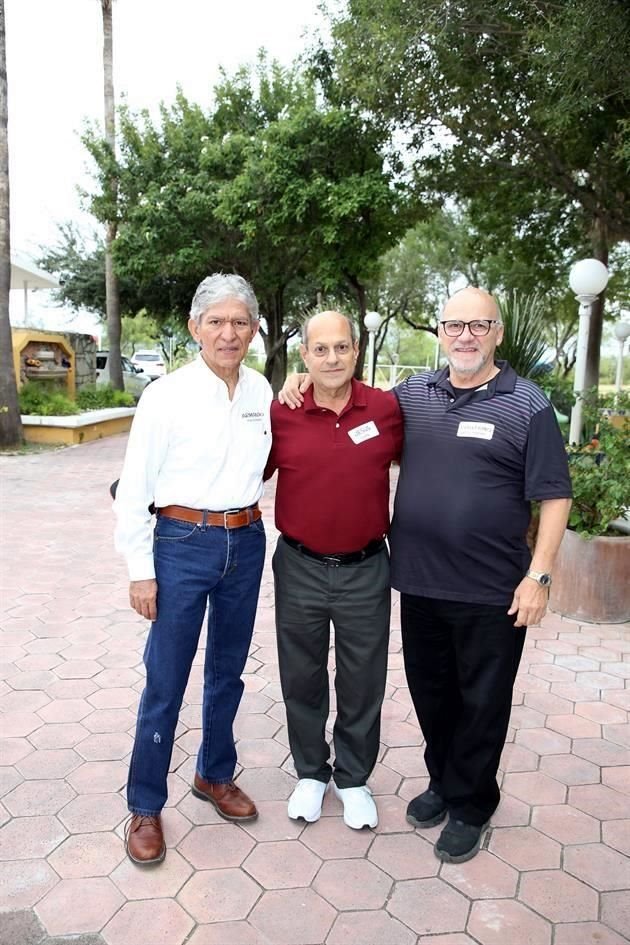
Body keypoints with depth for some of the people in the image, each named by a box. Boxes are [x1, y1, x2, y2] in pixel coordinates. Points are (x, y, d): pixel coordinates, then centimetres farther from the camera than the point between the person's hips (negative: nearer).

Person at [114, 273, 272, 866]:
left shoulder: (262, 391, 3)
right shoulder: (166, 395, -10)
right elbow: (134, 490, -9)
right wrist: (140, 570, -9)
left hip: (245, 543, 5)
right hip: (182, 544, -4)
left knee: (227, 671, 18)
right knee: (165, 682, 3)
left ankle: (215, 775, 39)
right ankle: (145, 806, 23)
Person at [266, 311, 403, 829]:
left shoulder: (387, 408, -6)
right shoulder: (280, 414, -7)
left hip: (366, 571, 0)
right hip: (300, 569, 0)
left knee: (362, 683, 14)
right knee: (302, 679, 16)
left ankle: (354, 778, 37)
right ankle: (311, 772, 39)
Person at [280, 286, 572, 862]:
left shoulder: (528, 405, -7)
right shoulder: (411, 395, 4)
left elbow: (554, 496, -7)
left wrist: (539, 576, -12)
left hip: (492, 592, -4)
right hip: (420, 582, 4)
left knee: (481, 703, 12)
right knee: (430, 692, 20)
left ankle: (469, 806, 34)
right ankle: (443, 780, 44)